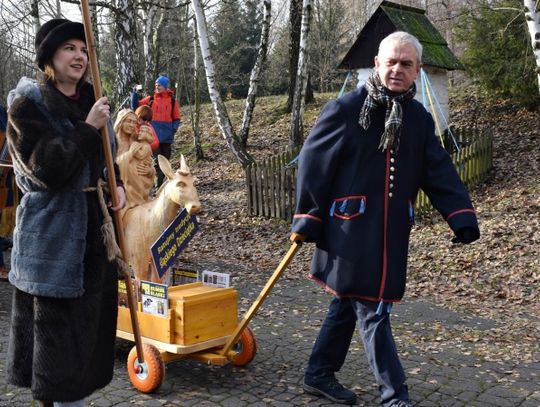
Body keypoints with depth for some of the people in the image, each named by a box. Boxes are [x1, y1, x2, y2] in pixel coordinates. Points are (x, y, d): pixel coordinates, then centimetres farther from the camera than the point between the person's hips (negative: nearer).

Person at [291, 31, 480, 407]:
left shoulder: (419, 118, 9)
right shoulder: (345, 109, -9)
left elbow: (440, 173, 5)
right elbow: (313, 164, -8)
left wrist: (463, 217, -7)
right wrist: (307, 218, -9)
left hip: (391, 232, 6)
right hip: (350, 229, -6)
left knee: (350, 303, 15)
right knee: (372, 311, -1)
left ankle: (319, 374, 31)